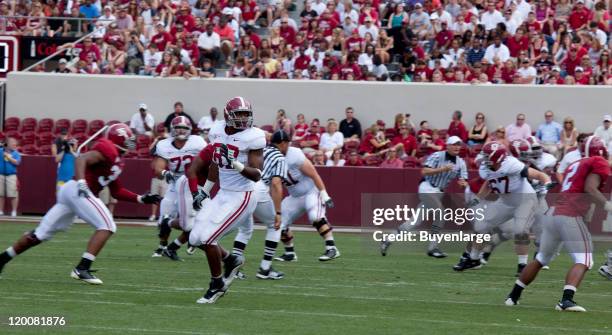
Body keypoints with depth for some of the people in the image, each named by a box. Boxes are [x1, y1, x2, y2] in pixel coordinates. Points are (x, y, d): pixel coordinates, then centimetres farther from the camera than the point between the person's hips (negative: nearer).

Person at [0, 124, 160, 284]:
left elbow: (116, 191, 29)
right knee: (107, 226, -12)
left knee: (41, 234, 14)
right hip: (78, 190, -10)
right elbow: (82, 159, -20)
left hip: (68, 191, 10)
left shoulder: (117, 161, 24)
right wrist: (81, 182, -33)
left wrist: (141, 199, 26)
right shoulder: (108, 150, -6)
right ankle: (82, 269, -19)